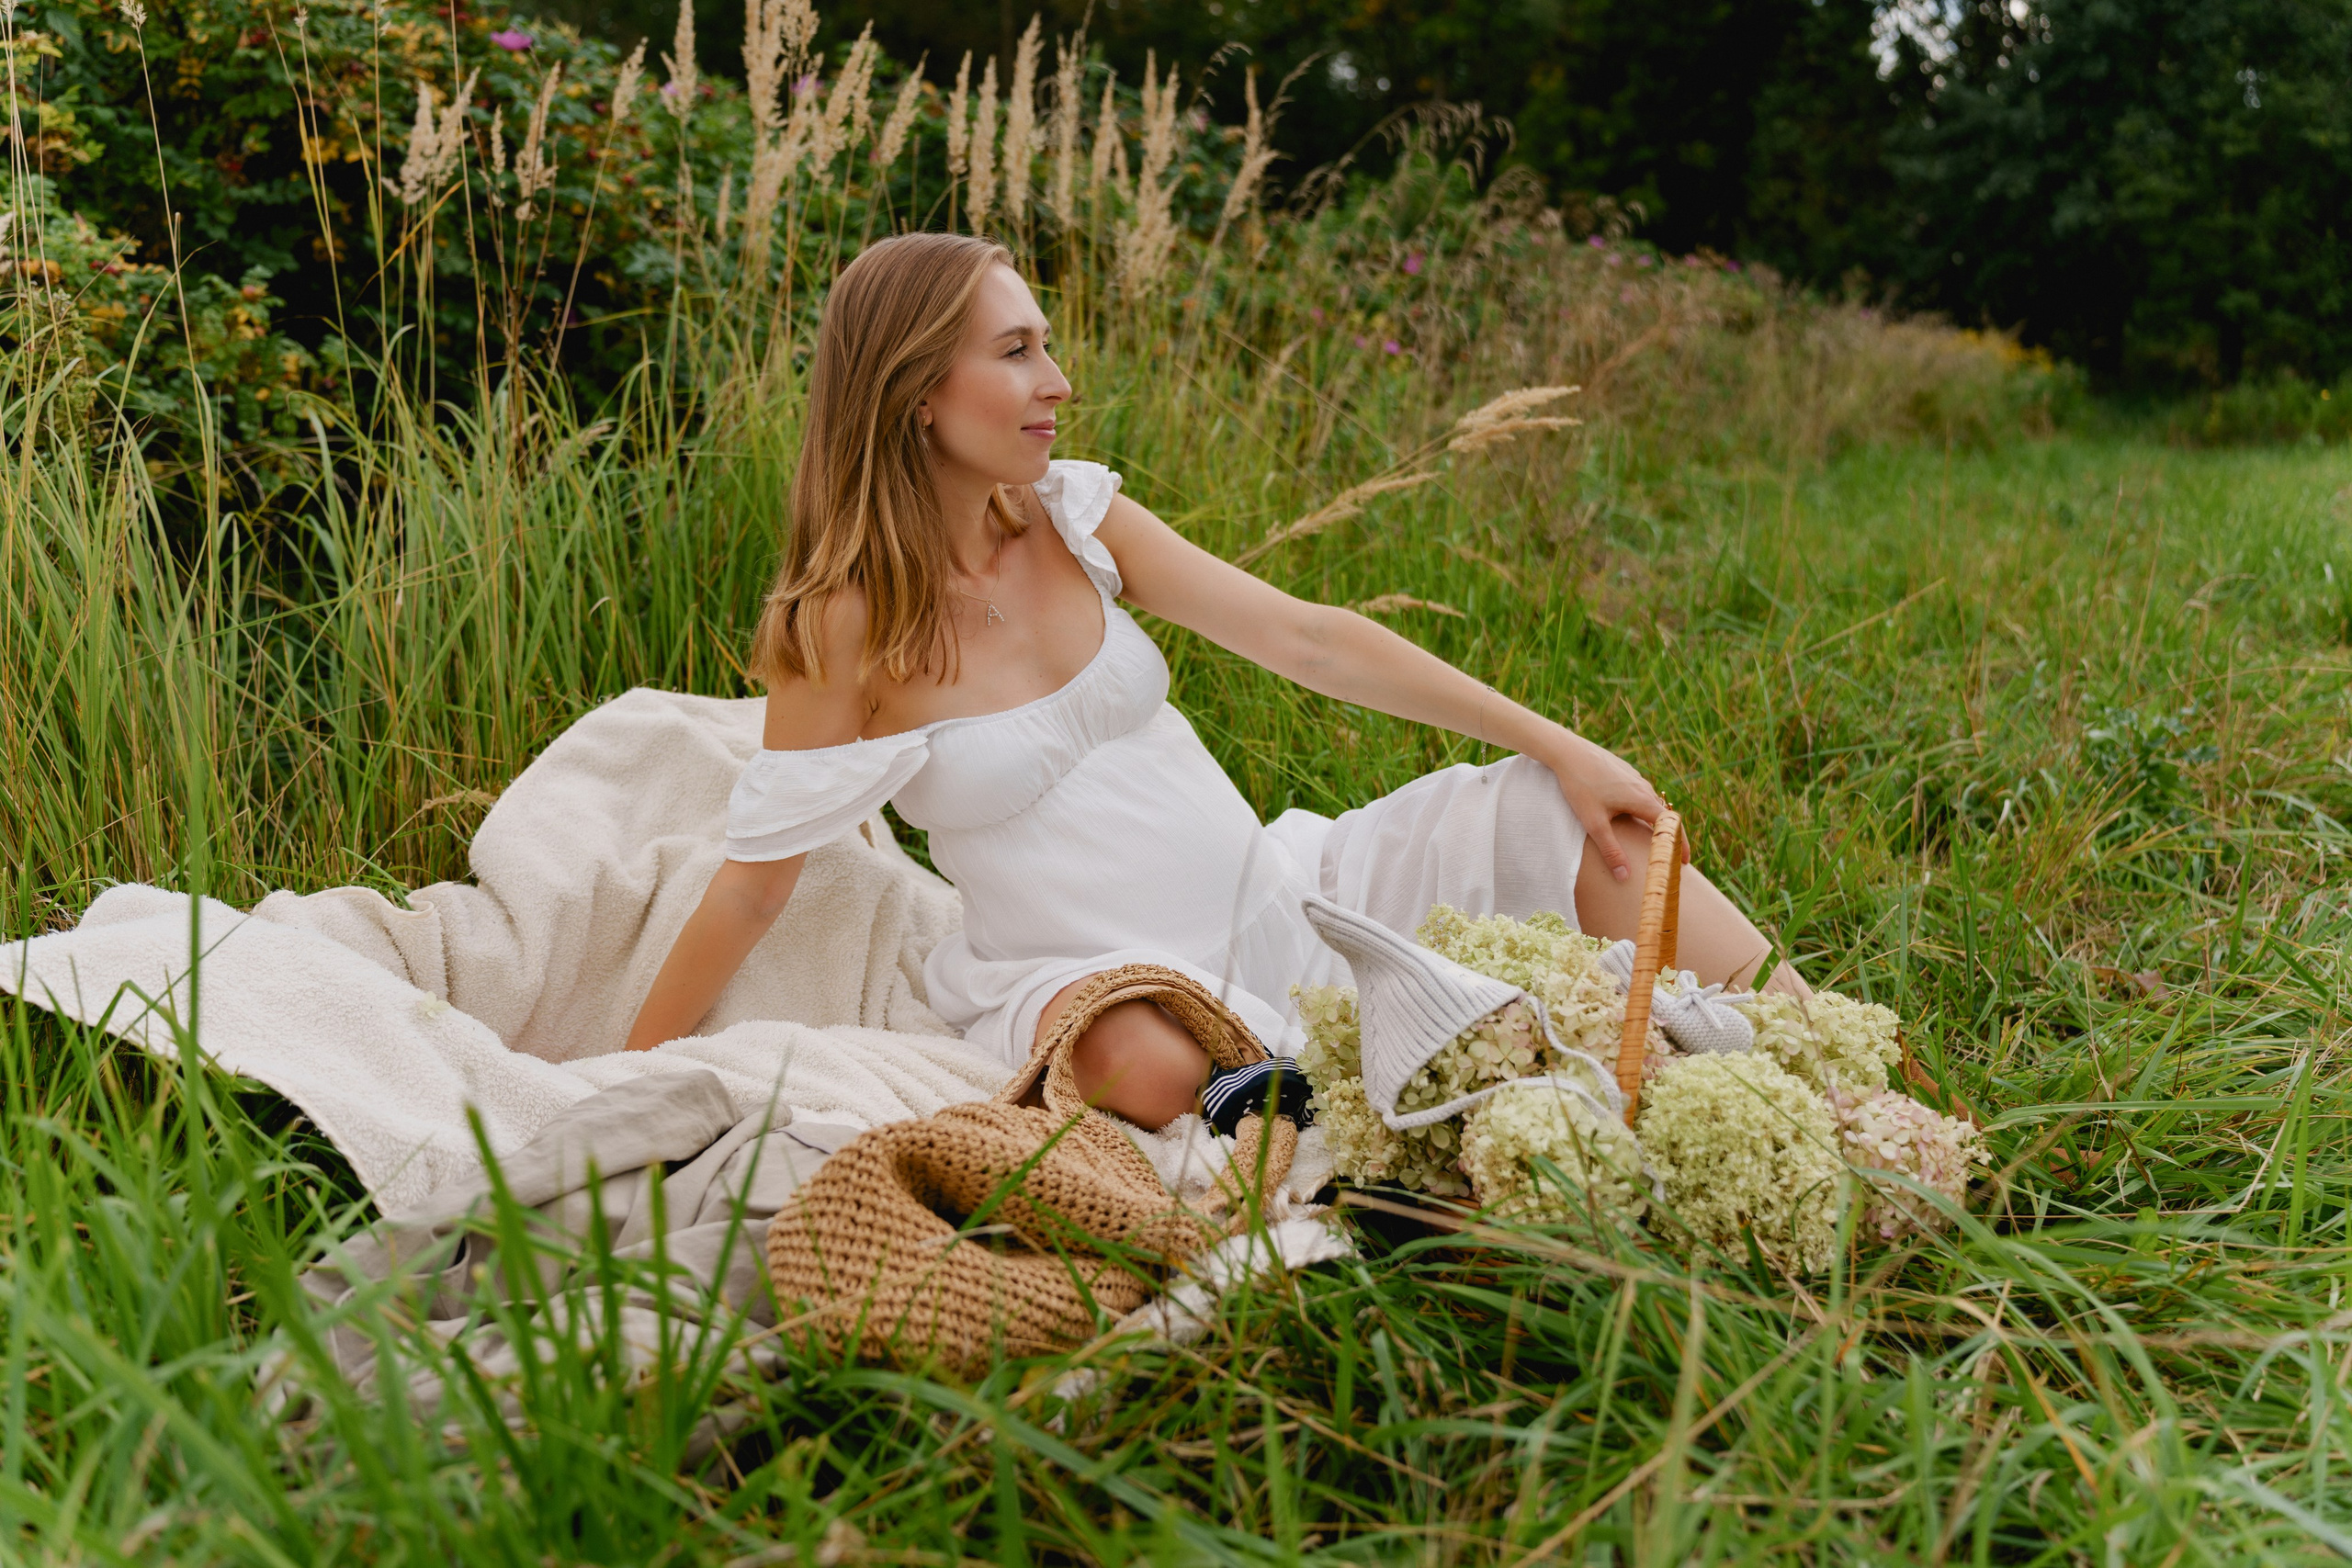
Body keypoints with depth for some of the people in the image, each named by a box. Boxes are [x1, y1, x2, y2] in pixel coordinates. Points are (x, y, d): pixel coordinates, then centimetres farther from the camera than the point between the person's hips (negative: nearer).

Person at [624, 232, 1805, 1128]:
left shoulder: (1073, 518, 0)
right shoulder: (846, 626, -14)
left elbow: (1306, 642, -1)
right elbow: (753, 882, -8)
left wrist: (1560, 746, -4)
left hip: (1279, 896, 6)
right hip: (1090, 971, -5)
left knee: (1580, 820, -4)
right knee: (1148, 1062, -42)